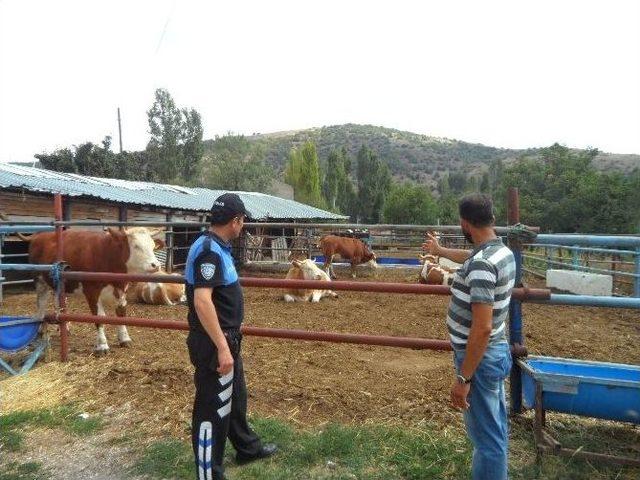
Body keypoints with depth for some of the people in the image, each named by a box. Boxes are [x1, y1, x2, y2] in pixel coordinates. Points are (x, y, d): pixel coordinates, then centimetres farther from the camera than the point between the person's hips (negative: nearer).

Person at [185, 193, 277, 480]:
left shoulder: (218, 247, 9)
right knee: (212, 408, 4)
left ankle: (247, 448, 45)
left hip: (226, 338, 11)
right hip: (213, 343, -11)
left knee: (235, 398, 25)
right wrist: (222, 347, -30)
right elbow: (202, 300, -31)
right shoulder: (209, 250, -22)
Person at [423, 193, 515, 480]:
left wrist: (463, 378, -24)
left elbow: (482, 328, -30)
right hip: (495, 352, 10)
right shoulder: (502, 251, 3)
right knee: (495, 429, 24)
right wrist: (439, 250, 43)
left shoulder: (481, 264, -27)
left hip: (480, 359, -10)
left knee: (487, 436, 5)